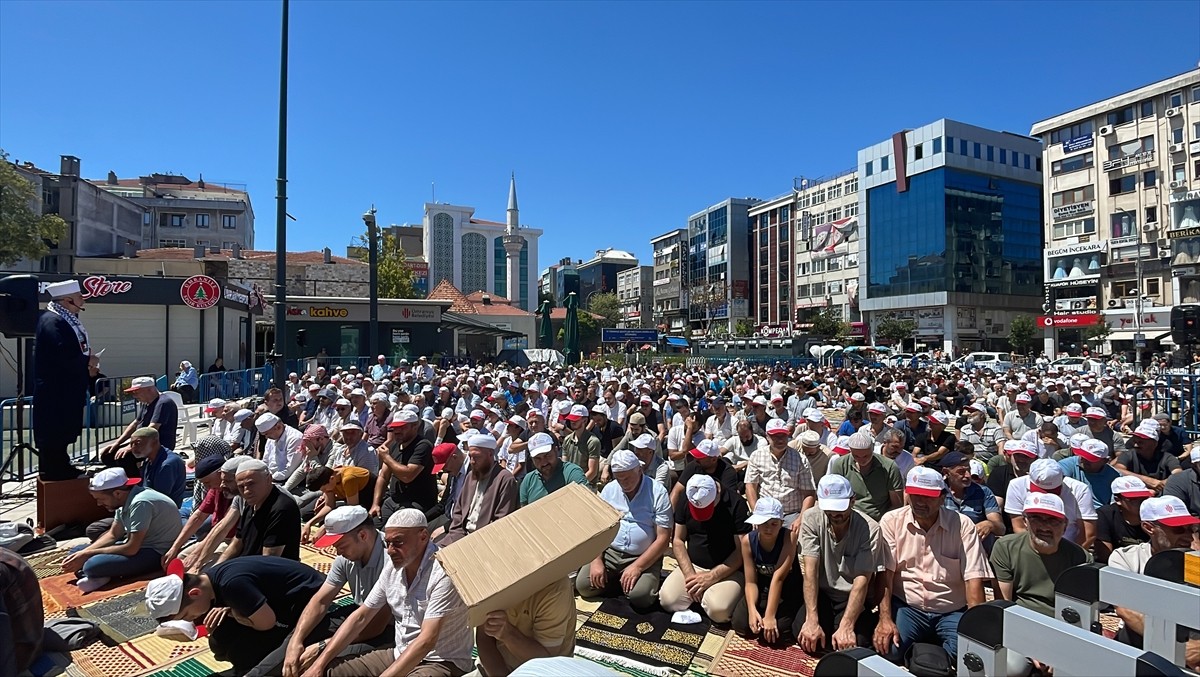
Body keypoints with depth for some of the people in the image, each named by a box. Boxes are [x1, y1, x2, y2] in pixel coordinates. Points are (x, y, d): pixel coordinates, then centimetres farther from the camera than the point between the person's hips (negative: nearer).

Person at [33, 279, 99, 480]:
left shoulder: (68, 320, 12)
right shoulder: (52, 321, -19)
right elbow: (62, 356, -28)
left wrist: (87, 365, 1)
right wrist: (88, 361, -13)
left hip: (67, 390, 10)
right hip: (54, 392, -10)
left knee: (63, 431, 18)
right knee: (52, 433, 0)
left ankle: (61, 468, 28)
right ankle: (51, 472, 8)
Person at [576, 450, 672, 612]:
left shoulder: (658, 493, -12)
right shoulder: (609, 489, 1)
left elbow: (663, 538, -13)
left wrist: (637, 567, -20)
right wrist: (596, 560, -11)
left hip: (644, 557, -4)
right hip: (610, 552, 4)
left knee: (640, 596, -28)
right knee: (583, 585, -13)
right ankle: (618, 580, 9)